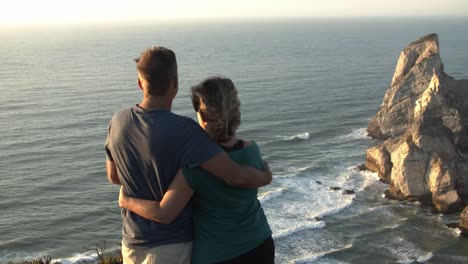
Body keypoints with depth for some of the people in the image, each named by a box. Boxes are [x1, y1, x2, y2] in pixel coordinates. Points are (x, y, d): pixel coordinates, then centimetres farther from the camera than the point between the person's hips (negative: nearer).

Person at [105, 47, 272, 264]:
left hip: (133, 241, 6)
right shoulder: (184, 131, -24)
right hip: (171, 246, -6)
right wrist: (265, 176, -4)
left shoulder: (118, 122, -4)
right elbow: (236, 176, -26)